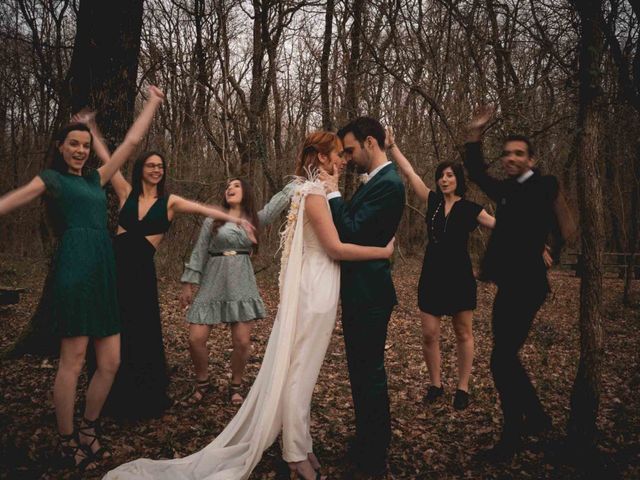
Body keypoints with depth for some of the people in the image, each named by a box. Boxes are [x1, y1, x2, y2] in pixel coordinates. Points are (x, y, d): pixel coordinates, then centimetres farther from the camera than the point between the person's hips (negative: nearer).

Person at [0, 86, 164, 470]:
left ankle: (89, 428, 25)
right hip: (76, 268, -6)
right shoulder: (52, 179, 9)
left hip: (105, 272, 6)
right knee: (73, 363, -2)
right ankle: (67, 441, 13)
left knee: (110, 362, 6)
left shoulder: (96, 179, 23)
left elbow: (131, 142, 27)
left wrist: (153, 104, 32)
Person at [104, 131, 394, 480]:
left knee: (302, 371, 14)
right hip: (314, 291, -9)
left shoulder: (314, 190, 14)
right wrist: (382, 251, -10)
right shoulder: (314, 191, -14)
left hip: (317, 290, 9)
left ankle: (300, 444, 27)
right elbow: (334, 247, -18)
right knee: (300, 372, 1)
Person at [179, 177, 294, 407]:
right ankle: (202, 383, 20)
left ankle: (235, 386, 22)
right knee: (196, 339, -5)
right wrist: (188, 283, 3)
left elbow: (283, 197, 6)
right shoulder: (212, 221, 6)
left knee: (242, 342, -2)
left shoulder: (255, 220, 9)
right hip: (212, 285, 0)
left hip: (242, 285, 1)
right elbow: (199, 253, 6)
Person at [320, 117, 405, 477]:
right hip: (361, 292, 10)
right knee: (365, 373, 20)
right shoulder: (377, 181, 14)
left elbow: (352, 233, -23)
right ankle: (371, 444, 37)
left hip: (369, 296, -10)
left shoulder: (388, 184, -17)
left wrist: (333, 193, -15)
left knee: (369, 375, 2)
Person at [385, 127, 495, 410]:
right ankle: (435, 384, 20)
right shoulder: (433, 202, 5)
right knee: (429, 335, 2)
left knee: (463, 334, 7)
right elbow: (409, 172, 3)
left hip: (459, 277, -2)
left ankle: (462, 388, 19)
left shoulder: (470, 209, -1)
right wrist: (391, 146, 0)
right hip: (432, 276, 2)